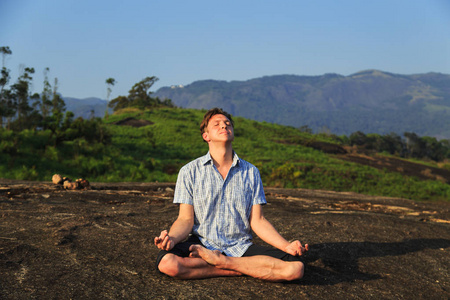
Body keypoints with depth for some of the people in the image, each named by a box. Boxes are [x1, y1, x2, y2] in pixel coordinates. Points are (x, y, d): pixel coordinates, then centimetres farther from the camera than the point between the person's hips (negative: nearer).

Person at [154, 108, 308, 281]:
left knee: (295, 267, -23)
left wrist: (287, 246, -9)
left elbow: (257, 220, 7)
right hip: (202, 244, -1)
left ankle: (219, 261, -12)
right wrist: (171, 238, -24)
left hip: (241, 247, 2)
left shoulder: (251, 172, 10)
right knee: (167, 263, -35)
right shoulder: (189, 171, 5)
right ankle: (243, 269, -16)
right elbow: (186, 219, 0)